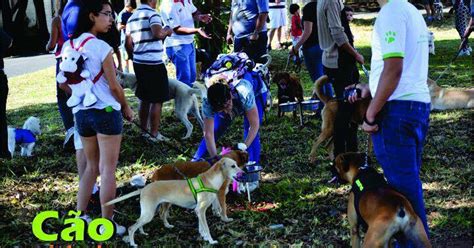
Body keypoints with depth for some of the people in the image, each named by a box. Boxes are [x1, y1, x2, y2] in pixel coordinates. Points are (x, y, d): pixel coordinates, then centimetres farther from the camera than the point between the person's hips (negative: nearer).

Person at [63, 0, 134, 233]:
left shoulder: (68, 46, 4)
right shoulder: (101, 47, -15)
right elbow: (114, 86, -11)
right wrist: (126, 108, 5)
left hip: (81, 112, 7)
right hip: (106, 112, -6)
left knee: (91, 166, 20)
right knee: (107, 169, 2)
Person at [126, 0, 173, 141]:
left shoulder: (132, 17, 15)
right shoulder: (152, 13, -9)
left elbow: (128, 44, 18)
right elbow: (157, 33, -27)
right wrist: (167, 31, -7)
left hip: (139, 63, 8)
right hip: (153, 63, -8)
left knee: (144, 99, 17)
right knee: (157, 100, 0)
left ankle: (143, 131, 22)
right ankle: (154, 134, 3)